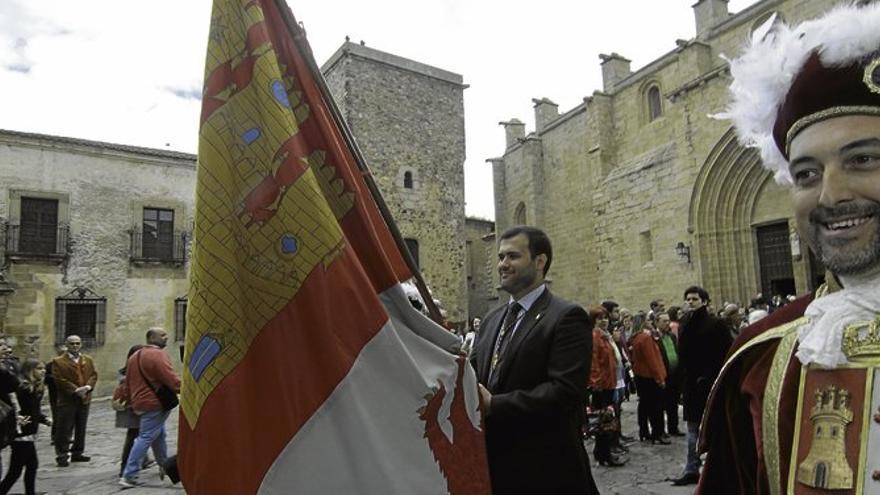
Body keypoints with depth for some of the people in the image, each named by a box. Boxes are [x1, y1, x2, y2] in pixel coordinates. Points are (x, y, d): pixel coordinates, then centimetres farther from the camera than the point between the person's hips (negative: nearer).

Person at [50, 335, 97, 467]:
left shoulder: (88, 360, 13)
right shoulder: (58, 361, -3)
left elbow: (94, 375, 8)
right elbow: (59, 379, -11)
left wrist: (88, 386, -11)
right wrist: (75, 390, -17)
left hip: (84, 399, 5)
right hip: (66, 400, -5)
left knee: (81, 429, 12)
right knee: (64, 430, -3)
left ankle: (77, 453, 22)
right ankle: (62, 456, 5)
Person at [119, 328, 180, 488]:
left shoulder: (135, 356, 16)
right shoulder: (157, 354, -15)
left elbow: (128, 381, 19)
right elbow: (171, 379, -21)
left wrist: (132, 399, 25)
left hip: (141, 402, 10)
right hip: (155, 403, -10)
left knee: (159, 436, 20)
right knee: (146, 438, -7)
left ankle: (164, 467, 31)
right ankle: (129, 476, -7)